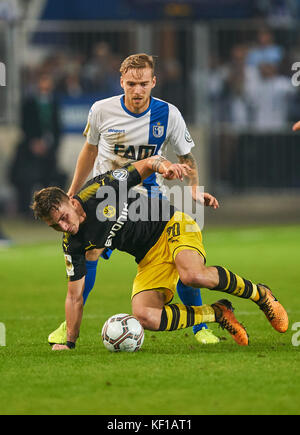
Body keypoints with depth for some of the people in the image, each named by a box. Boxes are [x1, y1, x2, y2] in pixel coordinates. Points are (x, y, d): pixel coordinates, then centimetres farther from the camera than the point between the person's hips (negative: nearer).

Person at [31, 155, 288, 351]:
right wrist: (69, 342, 0)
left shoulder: (100, 188, -17)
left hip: (173, 227, -5)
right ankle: (218, 314, -4)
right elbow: (75, 296, 2)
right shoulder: (73, 244, -6)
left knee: (193, 276, -36)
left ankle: (260, 294, -11)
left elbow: (149, 163, -6)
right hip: (150, 258, 5)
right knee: (144, 316, -22)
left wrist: (164, 166, -29)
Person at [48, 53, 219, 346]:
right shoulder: (102, 110, -9)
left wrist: (195, 188, -11)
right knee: (88, 250, -21)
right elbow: (90, 149, 9)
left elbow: (186, 155, 6)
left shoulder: (168, 114, -9)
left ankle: (200, 327, 6)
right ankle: (69, 325, -6)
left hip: (149, 194, 1)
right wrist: (72, 192, 15)